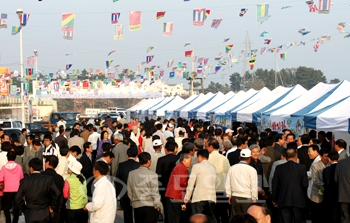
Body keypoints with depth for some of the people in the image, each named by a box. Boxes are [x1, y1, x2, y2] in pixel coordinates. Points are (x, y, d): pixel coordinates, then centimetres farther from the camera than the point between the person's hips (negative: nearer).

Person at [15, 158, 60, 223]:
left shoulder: (24, 181, -4)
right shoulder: (48, 179, -7)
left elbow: (18, 198, -6)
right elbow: (57, 194, -16)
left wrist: (23, 208, 9)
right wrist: (52, 207, -2)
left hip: (29, 215, 1)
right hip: (44, 215, -1)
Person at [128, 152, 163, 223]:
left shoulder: (131, 174, 3)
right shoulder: (152, 175, -12)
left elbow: (129, 192, 8)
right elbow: (155, 192, -11)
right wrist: (159, 205, 0)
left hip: (136, 205, 5)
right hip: (150, 206, -5)